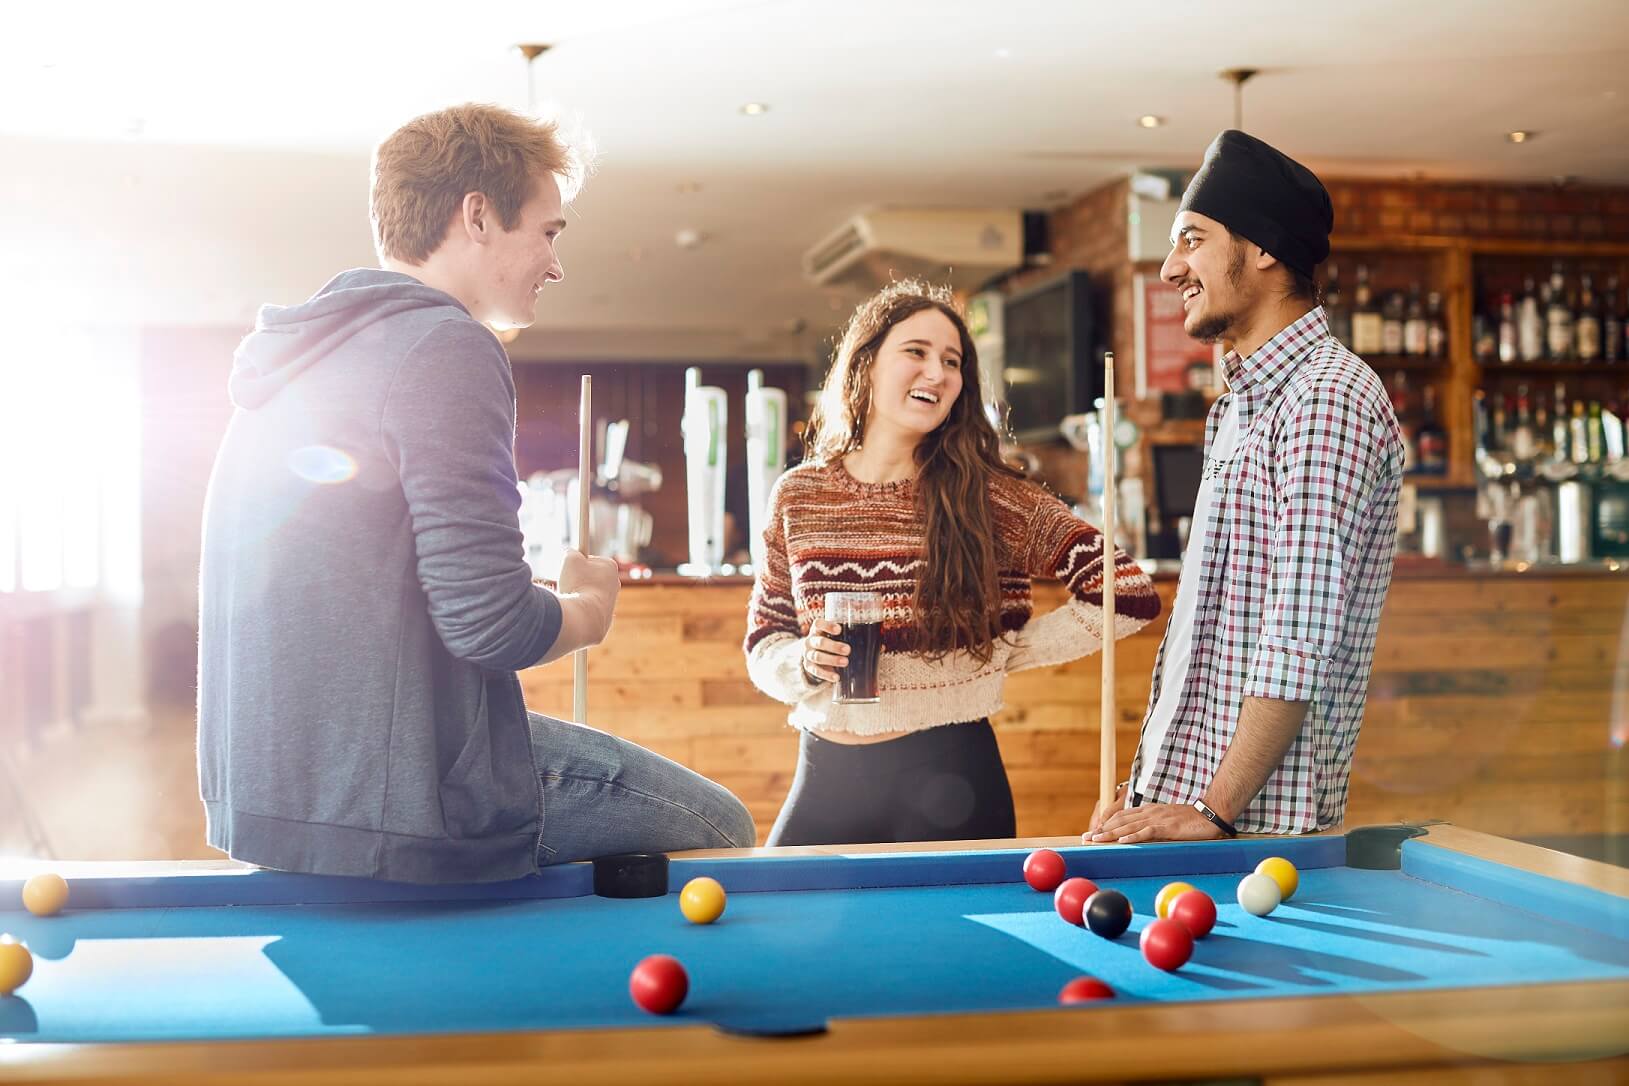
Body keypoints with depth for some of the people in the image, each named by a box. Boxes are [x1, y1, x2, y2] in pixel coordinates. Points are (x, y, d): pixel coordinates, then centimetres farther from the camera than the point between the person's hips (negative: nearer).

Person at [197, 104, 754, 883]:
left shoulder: (300, 350, 15)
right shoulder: (445, 347, -15)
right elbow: (490, 625, -21)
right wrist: (590, 608, 0)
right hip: (396, 798, -10)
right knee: (719, 828, 5)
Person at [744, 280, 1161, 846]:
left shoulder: (993, 500, -5)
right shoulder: (797, 497, 3)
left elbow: (1129, 593, -6)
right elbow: (763, 647, 10)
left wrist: (1001, 652, -3)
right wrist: (806, 662, -12)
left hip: (948, 780, -2)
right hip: (826, 778, 3)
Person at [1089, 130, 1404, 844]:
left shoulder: (1329, 397, -14)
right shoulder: (1243, 401, 16)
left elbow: (1302, 640, -21)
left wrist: (1214, 811, -21)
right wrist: (1143, 789, 14)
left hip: (1264, 820, -8)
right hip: (1175, 804, 8)